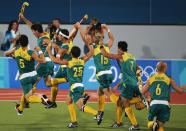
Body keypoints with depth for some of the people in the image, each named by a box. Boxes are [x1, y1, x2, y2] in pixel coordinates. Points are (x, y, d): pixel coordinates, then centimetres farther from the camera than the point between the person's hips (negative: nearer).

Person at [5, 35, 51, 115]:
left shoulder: (16, 50, -8)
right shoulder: (31, 53, -18)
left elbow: (7, 54, 11)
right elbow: (43, 61, -23)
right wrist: (40, 51, -10)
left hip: (24, 77, -2)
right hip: (33, 75, 2)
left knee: (29, 98, -1)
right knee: (25, 92, 28)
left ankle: (41, 98, -28)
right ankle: (20, 109, 44)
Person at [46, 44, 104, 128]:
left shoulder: (68, 62, -10)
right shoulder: (82, 61, 5)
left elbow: (54, 60, -9)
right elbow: (91, 53, 22)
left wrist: (49, 51, 6)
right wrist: (91, 46, 42)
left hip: (75, 87, -8)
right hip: (80, 86, 8)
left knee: (81, 107, -14)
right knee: (69, 102, 24)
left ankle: (97, 113, -34)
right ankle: (74, 122, 23)